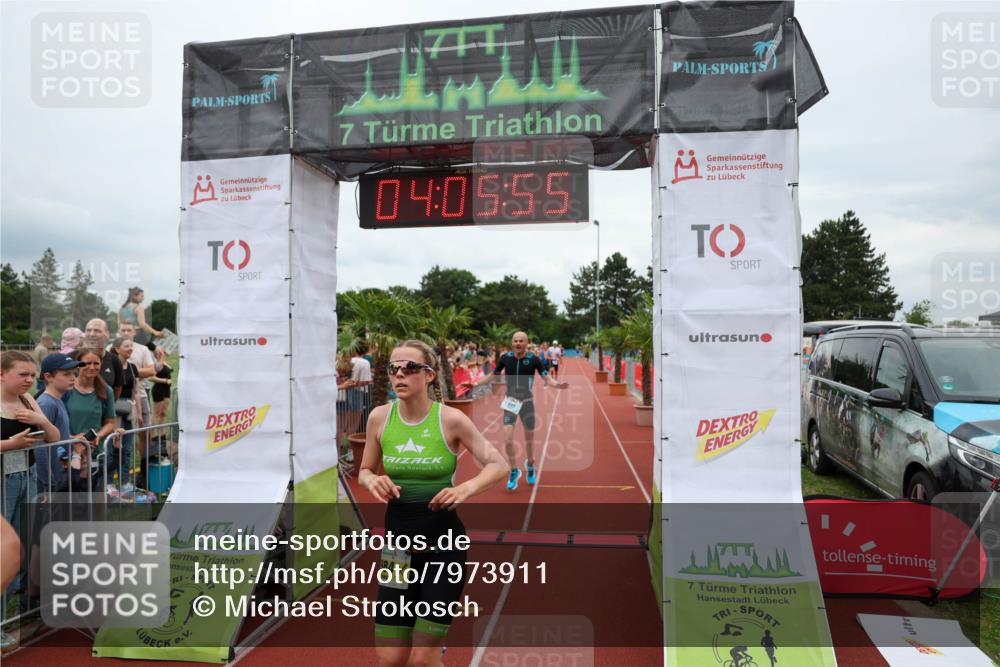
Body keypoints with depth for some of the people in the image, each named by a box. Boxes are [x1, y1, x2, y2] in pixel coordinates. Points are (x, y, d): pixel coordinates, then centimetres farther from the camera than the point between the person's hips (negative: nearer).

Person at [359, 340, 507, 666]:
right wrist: (372, 481, -12)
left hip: (443, 544, -3)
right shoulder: (379, 417, -3)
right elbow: (365, 471, 11)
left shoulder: (450, 419, -12)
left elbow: (498, 465, -7)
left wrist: (466, 488, -24)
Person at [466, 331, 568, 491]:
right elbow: (493, 374, 8)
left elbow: (546, 379, -12)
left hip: (527, 402, -1)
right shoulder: (505, 357, -6)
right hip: (511, 402, 1)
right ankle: (514, 471, 12)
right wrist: (475, 384, 2)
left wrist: (557, 385, -31)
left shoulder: (534, 359, -12)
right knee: (507, 439, -11)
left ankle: (530, 465, 43)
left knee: (529, 440, 12)